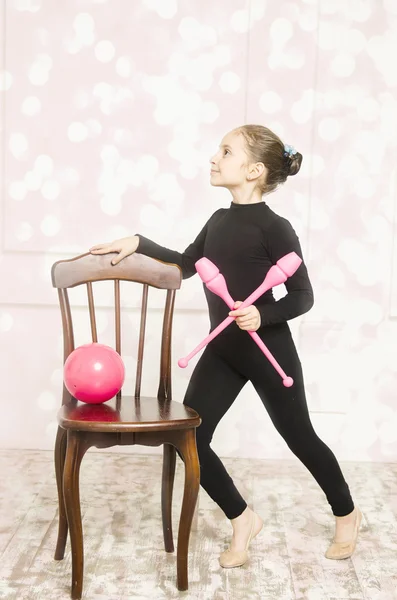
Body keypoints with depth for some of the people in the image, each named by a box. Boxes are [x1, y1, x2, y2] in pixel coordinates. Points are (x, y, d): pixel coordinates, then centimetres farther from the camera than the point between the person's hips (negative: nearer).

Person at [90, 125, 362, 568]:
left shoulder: (274, 228, -17)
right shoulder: (220, 219, 4)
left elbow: (302, 296, -13)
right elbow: (186, 265, 19)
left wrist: (262, 316, -29)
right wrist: (138, 243, 11)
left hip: (268, 350, -6)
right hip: (222, 350, 6)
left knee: (298, 436, 10)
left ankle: (346, 514, 37)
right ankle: (243, 520, 20)